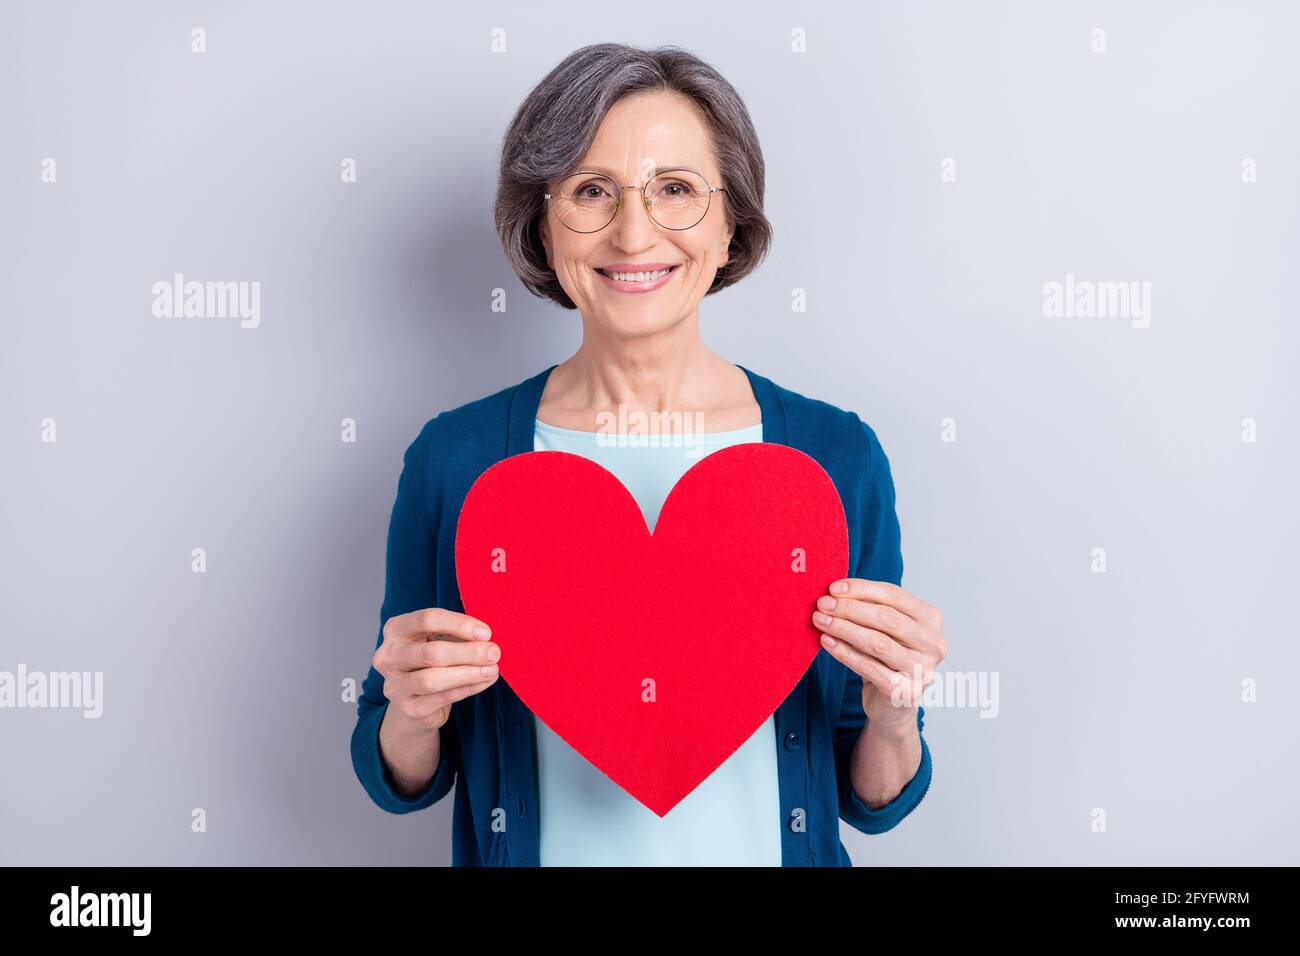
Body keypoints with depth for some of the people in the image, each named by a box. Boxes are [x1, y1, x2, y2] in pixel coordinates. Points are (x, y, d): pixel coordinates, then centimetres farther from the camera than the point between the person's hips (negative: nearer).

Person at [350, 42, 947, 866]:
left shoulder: (840, 456, -12)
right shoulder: (454, 459, -13)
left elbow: (871, 802, -4)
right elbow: (402, 783, -3)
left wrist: (892, 718, -23)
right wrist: (414, 716, -22)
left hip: (770, 848, 1)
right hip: (538, 848, 0)